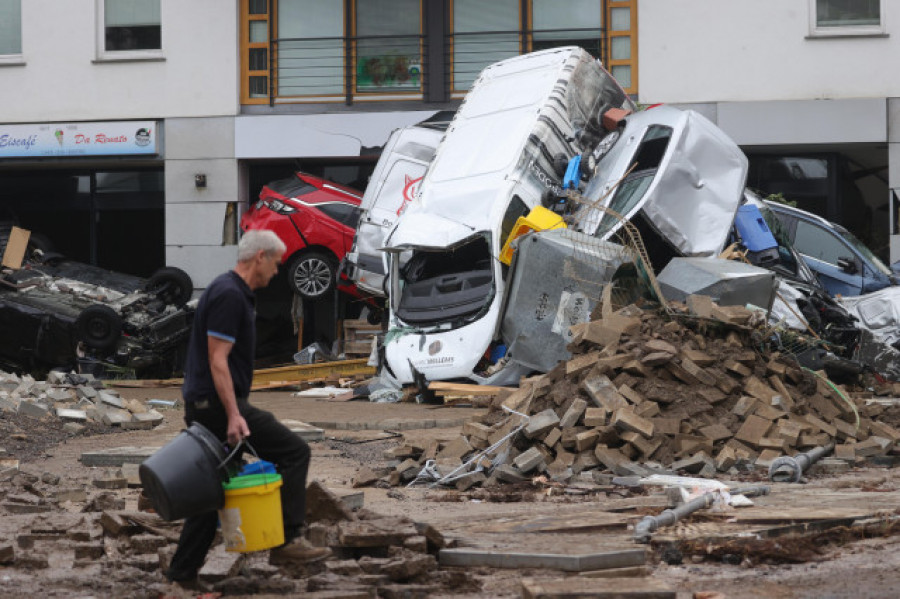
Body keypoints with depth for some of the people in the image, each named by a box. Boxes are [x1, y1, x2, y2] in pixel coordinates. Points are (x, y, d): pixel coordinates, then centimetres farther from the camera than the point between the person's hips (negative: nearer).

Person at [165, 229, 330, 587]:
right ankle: (287, 541, -4)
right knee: (293, 452, -4)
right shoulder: (230, 296, -16)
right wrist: (233, 415, -26)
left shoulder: (227, 290, 16)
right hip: (219, 402, -10)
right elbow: (218, 361, -22)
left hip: (201, 406, 10)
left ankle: (182, 573, 13)